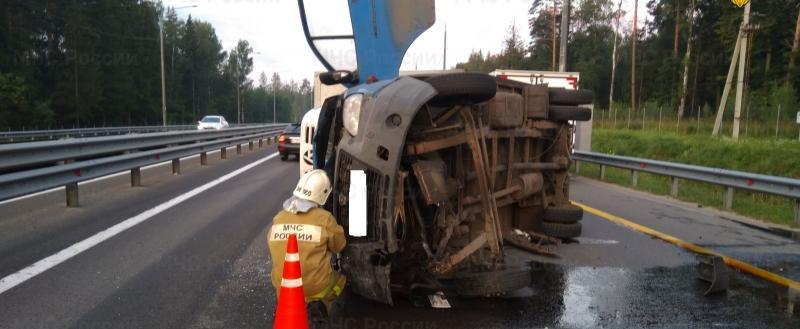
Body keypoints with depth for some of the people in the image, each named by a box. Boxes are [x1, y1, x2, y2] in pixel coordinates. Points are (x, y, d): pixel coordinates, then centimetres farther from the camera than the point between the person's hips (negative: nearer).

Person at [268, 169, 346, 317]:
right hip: (315, 287, -5)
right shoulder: (324, 218, -15)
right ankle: (321, 303, 0)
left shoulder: (278, 218, -2)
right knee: (339, 278, 26)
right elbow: (339, 246, 0)